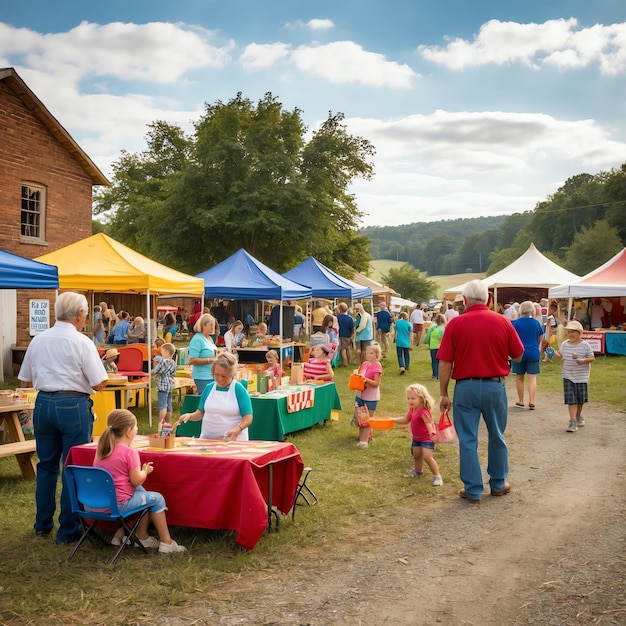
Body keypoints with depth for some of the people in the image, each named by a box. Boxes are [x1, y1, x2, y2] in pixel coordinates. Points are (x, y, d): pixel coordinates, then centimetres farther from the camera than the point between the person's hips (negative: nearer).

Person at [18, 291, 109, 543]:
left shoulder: (38, 340, 4)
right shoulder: (82, 342, -11)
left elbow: (25, 381, 11)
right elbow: (99, 383, -11)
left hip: (43, 404, 5)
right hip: (73, 406, -5)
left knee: (46, 466, 18)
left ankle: (43, 525, 28)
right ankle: (68, 530, 10)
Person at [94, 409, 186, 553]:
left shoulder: (101, 449, 7)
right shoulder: (129, 452, -15)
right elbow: (136, 480, -15)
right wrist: (145, 470, 4)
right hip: (118, 505, -8)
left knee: (141, 491, 29)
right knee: (156, 498, 8)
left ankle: (120, 535, 32)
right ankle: (166, 543, 9)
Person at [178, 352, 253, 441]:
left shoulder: (239, 390, -2)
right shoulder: (209, 387, 11)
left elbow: (248, 417, -2)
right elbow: (201, 412, 20)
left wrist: (238, 429, -20)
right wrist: (190, 416, 0)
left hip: (233, 440, -3)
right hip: (207, 439, 3)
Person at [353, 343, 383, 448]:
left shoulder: (377, 366, -14)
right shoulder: (364, 364, 6)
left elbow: (376, 383, -17)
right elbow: (358, 374, 19)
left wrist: (366, 379, -29)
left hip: (371, 397, -7)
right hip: (360, 395, 7)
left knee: (368, 419, -1)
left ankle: (364, 440, 1)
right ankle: (361, 438, 26)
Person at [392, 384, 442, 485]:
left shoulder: (423, 412, -30)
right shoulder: (412, 409, -3)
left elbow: (428, 423, -43)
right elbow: (405, 420, 11)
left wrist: (432, 433, -60)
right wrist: (394, 420, 1)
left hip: (427, 438, -9)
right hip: (416, 437, 9)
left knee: (427, 456, -19)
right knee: (416, 455, 21)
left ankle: (437, 476, -8)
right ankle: (418, 471, 47)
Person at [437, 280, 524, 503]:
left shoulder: (455, 324, -7)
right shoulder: (503, 322, -5)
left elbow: (445, 363, -7)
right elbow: (518, 357, 5)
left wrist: (443, 394, 1)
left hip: (466, 387, -1)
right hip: (495, 386, 2)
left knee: (468, 440, 8)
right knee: (497, 437, 19)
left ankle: (473, 491, 14)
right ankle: (498, 484, 32)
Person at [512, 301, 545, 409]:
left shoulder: (515, 323, -7)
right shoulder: (536, 323, -1)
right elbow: (540, 338, 10)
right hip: (533, 353, 1)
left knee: (519, 378, 12)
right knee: (532, 377, 1)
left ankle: (521, 401, 18)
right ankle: (531, 401, -8)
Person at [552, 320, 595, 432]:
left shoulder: (585, 345, -7)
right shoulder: (564, 344, 3)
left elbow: (592, 358, -5)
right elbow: (560, 355, 12)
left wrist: (584, 360, -24)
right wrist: (552, 351, -6)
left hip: (581, 376, -1)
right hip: (568, 376, 1)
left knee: (580, 399, 13)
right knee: (571, 399, -5)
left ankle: (578, 415, 41)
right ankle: (573, 422, -4)